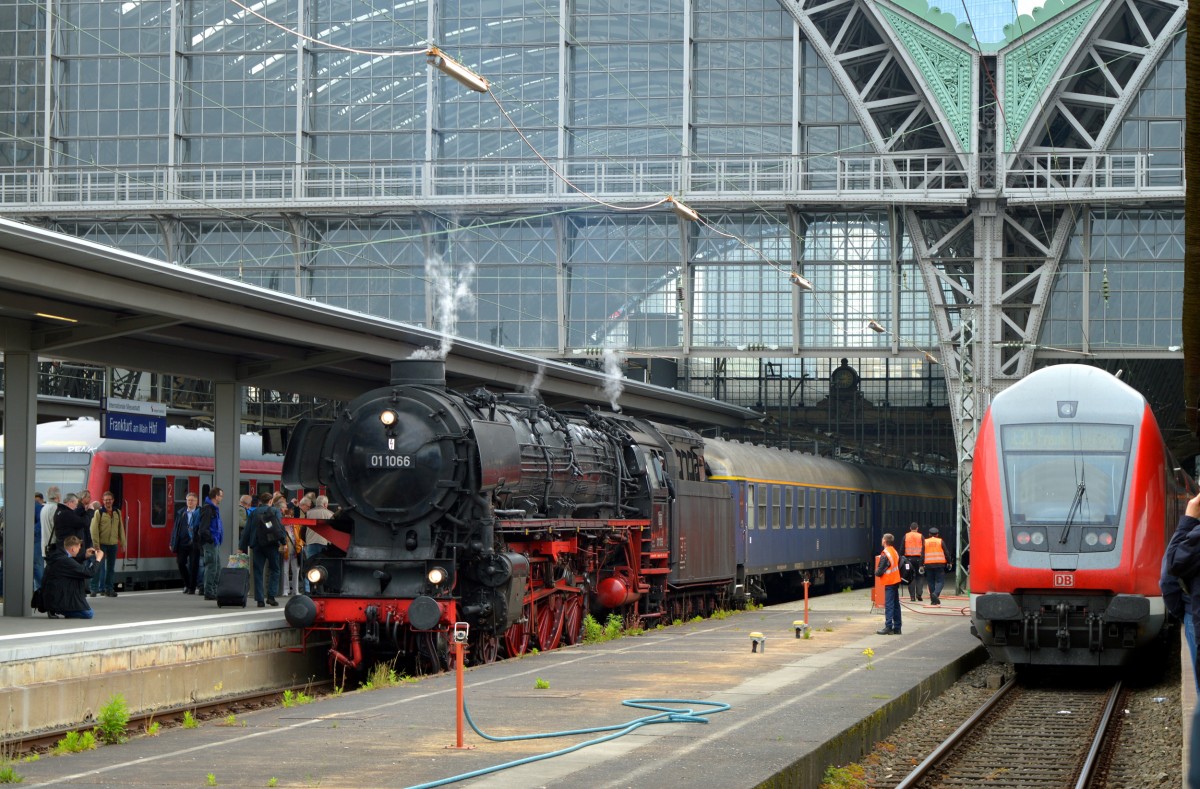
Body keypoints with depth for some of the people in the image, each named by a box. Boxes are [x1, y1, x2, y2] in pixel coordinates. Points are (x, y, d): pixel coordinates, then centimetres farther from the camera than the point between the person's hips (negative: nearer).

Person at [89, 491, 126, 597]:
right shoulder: (99, 513, -5)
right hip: (101, 544, -5)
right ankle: (94, 588, -3)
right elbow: (94, 530, -9)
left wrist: (123, 543, 10)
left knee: (111, 568, 9)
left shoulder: (117, 513, 9)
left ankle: (109, 589, 16)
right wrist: (96, 545, -14)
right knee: (99, 567, -7)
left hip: (113, 544, 5)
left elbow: (121, 529, 13)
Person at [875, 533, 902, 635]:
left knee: (889, 605, -9)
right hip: (896, 580, 8)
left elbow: (880, 570, -17)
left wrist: (877, 573, 5)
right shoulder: (895, 552, 11)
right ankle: (897, 627, 15)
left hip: (889, 582, -8)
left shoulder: (885, 554, -16)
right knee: (896, 604, 11)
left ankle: (888, 627, -12)